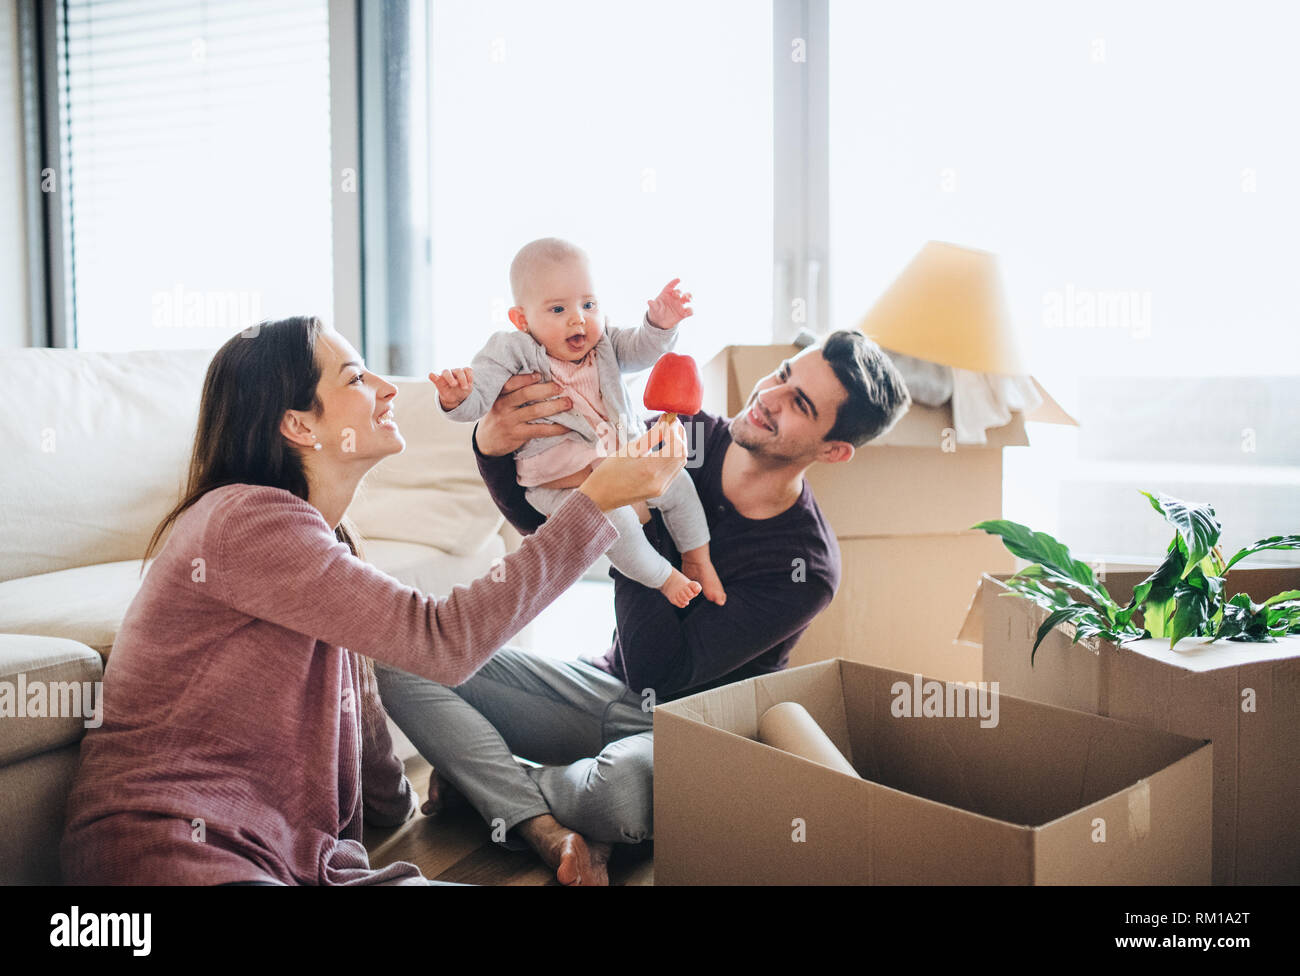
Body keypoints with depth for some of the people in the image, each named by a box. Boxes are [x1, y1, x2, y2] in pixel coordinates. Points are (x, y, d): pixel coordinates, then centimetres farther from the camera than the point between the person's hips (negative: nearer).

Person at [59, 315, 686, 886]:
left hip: (291, 851, 8)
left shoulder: (322, 536, 15)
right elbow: (445, 642, -22)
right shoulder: (248, 520, -15)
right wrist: (595, 502, -18)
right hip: (172, 855, -7)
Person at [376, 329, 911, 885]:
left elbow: (656, 672, -26)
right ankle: (542, 827, -23)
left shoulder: (806, 569, -21)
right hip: (610, 688, 5)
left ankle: (486, 779, -10)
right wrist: (493, 446, -21)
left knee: (627, 781, -42)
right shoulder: (684, 437, -8)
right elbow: (540, 518, 0)